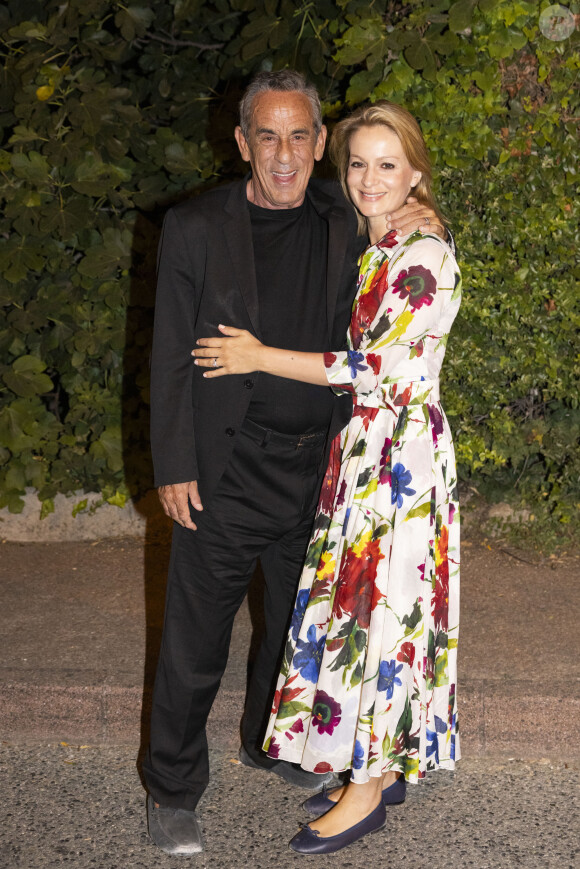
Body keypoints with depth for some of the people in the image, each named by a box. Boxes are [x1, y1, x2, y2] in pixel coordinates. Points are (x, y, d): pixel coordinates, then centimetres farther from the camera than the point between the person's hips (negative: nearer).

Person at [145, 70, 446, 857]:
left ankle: (272, 743, 44)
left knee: (300, 622, 20)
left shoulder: (347, 225, 2)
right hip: (225, 472, -4)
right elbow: (172, 355, -5)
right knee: (196, 641, 3)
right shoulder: (195, 228, -7)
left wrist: (427, 231, -4)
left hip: (316, 468, 4)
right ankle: (173, 788, 22)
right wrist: (174, 468, -8)